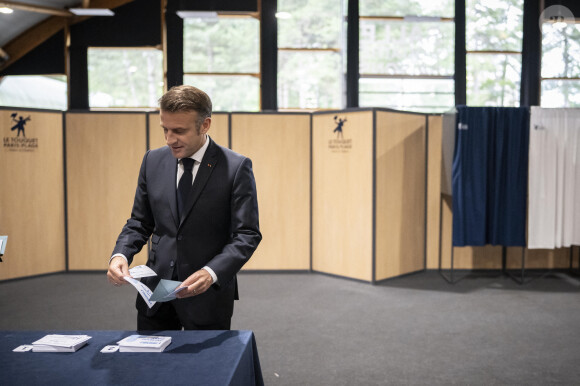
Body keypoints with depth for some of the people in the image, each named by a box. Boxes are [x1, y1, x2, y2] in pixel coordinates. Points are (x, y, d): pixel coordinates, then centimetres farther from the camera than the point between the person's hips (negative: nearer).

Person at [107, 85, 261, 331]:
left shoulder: (236, 167, -10)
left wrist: (211, 272, -27)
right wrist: (120, 254, -10)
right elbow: (140, 222, 10)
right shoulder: (153, 161, 4)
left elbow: (247, 234, -12)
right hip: (155, 292, 4)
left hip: (207, 297, -4)